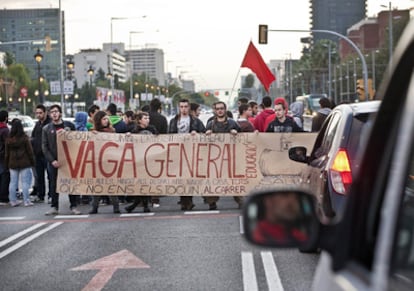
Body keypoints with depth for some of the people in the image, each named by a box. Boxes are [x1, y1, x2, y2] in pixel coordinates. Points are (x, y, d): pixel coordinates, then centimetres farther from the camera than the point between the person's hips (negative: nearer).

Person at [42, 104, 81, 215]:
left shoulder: (69, 125, 5)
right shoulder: (46, 129, 5)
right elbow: (44, 147, 1)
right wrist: (52, 160, -10)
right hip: (54, 161, 0)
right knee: (54, 184, 3)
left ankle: (74, 206, 8)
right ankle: (54, 207, 11)